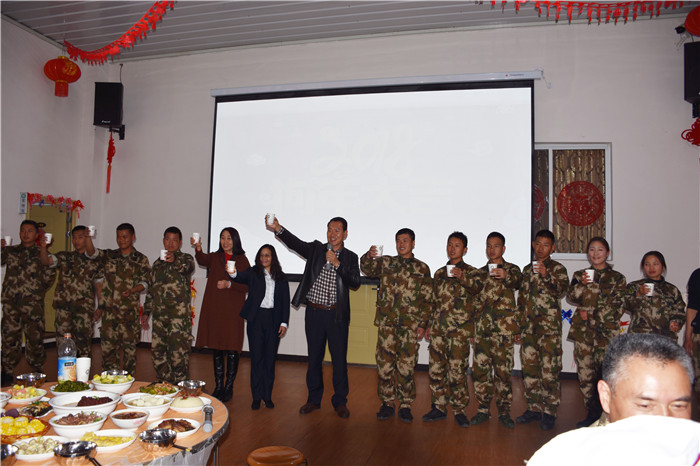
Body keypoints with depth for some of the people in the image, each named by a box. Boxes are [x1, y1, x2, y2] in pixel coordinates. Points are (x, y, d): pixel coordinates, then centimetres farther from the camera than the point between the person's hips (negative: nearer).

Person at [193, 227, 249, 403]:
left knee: (232, 349, -2)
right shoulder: (215, 257, 9)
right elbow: (202, 260, -15)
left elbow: (247, 286, 0)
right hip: (214, 308, 3)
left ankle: (229, 388, 12)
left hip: (233, 309, -3)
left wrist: (229, 284, -15)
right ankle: (218, 387, 21)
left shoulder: (242, 260, 3)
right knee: (217, 349, 10)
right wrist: (198, 249, -35)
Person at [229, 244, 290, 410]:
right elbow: (241, 278, -16)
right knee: (256, 358, 2)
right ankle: (257, 396, 11)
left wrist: (284, 323, 1)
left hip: (273, 319, 1)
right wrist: (233, 273, -39)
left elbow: (285, 301, 8)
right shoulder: (253, 273, 5)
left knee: (270, 359, 6)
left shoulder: (281, 278, 9)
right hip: (256, 319, -1)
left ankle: (267, 396, 17)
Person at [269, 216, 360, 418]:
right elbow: (295, 243, -12)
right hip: (314, 312, 1)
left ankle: (340, 401, 21)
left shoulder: (350, 257, 2)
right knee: (314, 356, 12)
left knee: (339, 358, 5)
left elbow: (355, 282, -11)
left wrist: (337, 264, -20)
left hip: (337, 314, -1)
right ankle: (314, 399, 27)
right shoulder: (316, 249, 4)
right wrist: (278, 228, -28)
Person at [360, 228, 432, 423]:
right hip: (386, 322, 1)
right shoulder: (386, 262, 11)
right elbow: (367, 268, -2)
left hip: (410, 325, -1)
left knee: (406, 365, 2)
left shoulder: (422, 268, 8)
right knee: (384, 363, 4)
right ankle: (387, 403, 18)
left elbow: (426, 300, 6)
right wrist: (369, 256, -24)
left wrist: (423, 324, -1)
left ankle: (405, 405, 16)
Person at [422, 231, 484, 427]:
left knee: (457, 370, -2)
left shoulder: (471, 272, 2)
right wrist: (430, 324, 17)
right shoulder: (439, 273, 17)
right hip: (438, 328, 5)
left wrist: (463, 277, -40)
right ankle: (439, 407, 20)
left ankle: (460, 410, 13)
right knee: (435, 368, 6)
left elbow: (478, 286, -21)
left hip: (459, 329, -4)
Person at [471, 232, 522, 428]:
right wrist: (471, 328, 15)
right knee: (480, 370, 4)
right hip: (481, 329, 4)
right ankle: (483, 410, 16)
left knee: (503, 371, -1)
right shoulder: (481, 272, 17)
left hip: (503, 330, -4)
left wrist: (506, 276, -44)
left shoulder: (512, 269, 5)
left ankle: (504, 411, 12)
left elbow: (518, 281, -21)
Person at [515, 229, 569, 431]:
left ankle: (549, 412, 9)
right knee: (529, 370, 9)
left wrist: (546, 275, -35)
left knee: (549, 372, -3)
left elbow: (561, 291, -19)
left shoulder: (557, 269, 1)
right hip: (528, 329, 5)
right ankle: (534, 408, 21)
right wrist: (518, 327, 16)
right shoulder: (527, 269, 16)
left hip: (549, 329, -5)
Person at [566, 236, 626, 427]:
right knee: (585, 371, 1)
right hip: (583, 331, 3)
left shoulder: (617, 278, 9)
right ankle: (593, 411, 12)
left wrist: (591, 314, -5)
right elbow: (571, 297, 5)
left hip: (606, 331, -2)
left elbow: (616, 307, 1)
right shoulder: (580, 275, 16)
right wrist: (581, 284, -12)